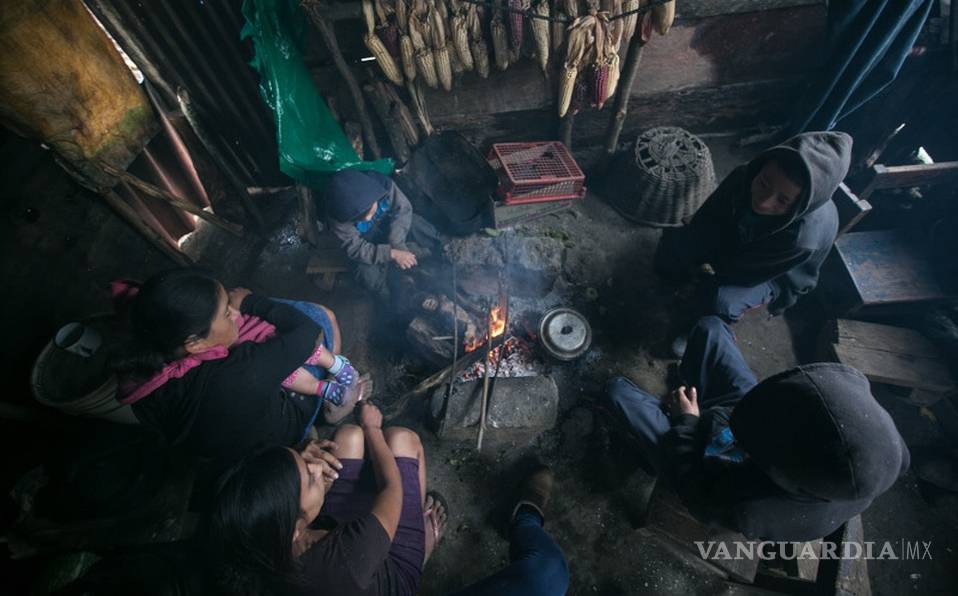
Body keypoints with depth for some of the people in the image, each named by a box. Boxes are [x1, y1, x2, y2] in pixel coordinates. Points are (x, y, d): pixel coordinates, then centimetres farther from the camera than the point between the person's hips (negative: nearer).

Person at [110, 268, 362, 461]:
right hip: (283, 428, -6)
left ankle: (327, 389, 7)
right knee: (318, 317, -5)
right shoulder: (235, 377, -46)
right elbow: (308, 330, -29)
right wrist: (248, 300, -17)